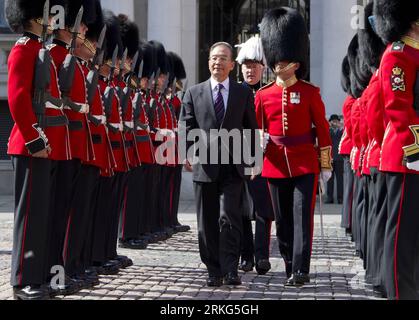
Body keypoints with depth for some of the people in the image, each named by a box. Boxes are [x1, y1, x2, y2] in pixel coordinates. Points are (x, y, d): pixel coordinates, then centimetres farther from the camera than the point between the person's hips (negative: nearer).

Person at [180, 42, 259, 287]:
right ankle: (214, 271, 14)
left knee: (229, 218, -11)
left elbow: (252, 128, 10)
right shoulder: (194, 93, 9)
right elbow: (187, 127, 2)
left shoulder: (244, 93, 8)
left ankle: (230, 270, -6)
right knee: (207, 223, 5)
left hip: (233, 167, -1)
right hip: (204, 166, 2)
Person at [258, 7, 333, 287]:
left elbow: (322, 129, 2)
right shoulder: (263, 95, 5)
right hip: (276, 166, 3)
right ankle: (291, 268, 17)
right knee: (283, 221, 7)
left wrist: (326, 165, 1)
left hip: (305, 165, -3)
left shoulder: (310, 92, 0)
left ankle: (301, 271, -8)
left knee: (302, 218, -8)